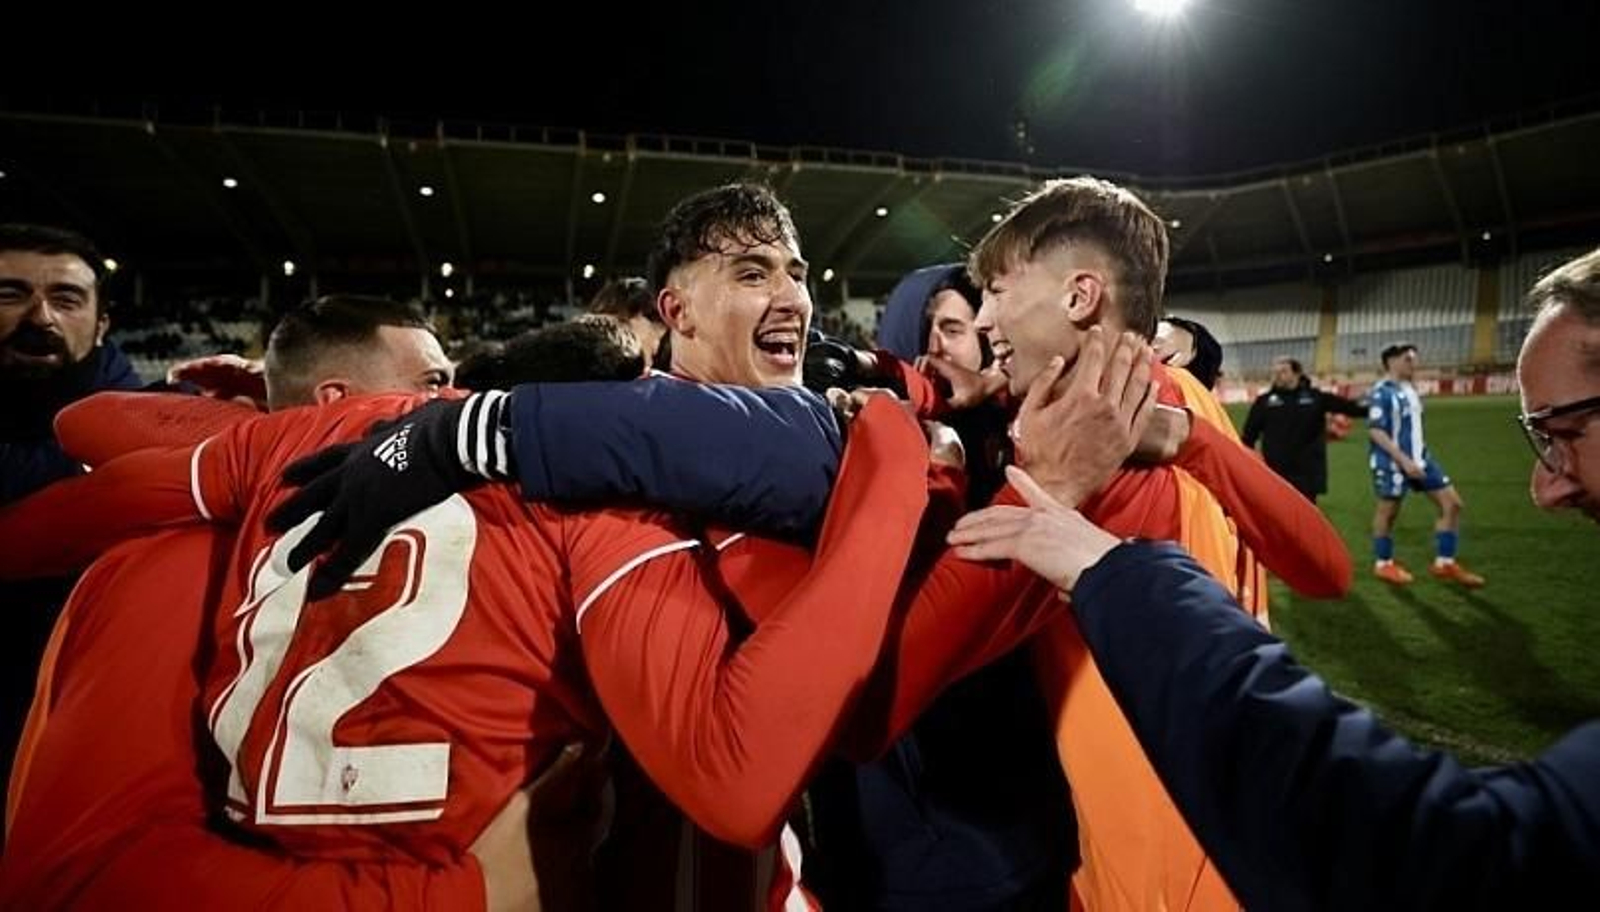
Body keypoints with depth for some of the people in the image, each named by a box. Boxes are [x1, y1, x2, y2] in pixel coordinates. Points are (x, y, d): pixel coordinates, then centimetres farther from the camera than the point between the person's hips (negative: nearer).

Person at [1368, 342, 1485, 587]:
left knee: (1452, 503, 5)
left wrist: (1417, 458, 20)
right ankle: (1383, 564, 22)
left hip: (1419, 458, 9)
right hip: (1392, 462, -9)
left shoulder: (1409, 390, 11)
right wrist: (1404, 460, -24)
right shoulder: (1382, 392, -16)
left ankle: (1444, 563, 13)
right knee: (1388, 510, 5)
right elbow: (1375, 431, -21)